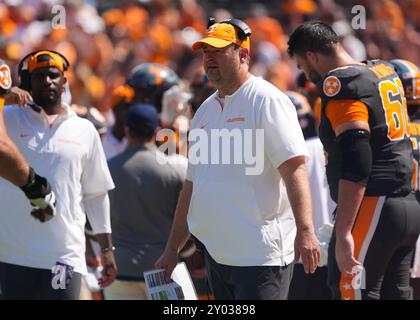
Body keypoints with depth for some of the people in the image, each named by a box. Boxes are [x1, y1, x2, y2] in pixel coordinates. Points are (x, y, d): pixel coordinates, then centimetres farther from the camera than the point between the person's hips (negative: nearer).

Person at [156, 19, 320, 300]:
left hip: (261, 255, -8)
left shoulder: (266, 100, -7)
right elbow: (193, 185, 22)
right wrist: (172, 249, 18)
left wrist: (305, 231, -28)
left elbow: (294, 168, -17)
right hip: (217, 253, 8)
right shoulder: (206, 110, 17)